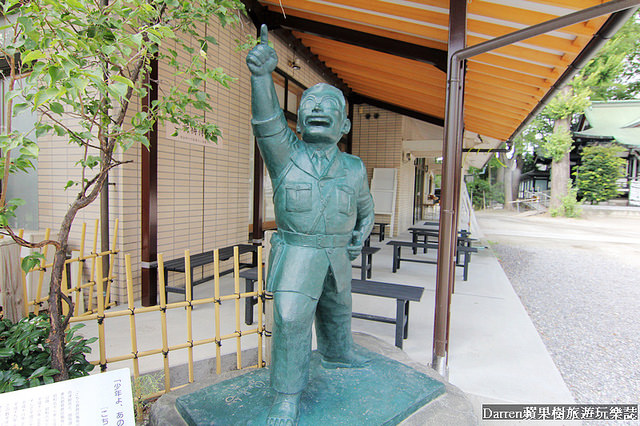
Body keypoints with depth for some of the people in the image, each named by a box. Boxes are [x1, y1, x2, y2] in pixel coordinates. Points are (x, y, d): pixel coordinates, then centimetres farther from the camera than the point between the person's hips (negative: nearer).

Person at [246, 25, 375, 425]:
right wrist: (262, 75, -42)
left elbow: (365, 205, 19)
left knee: (337, 310, 22)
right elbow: (268, 120, -27)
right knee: (291, 319, -12)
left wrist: (363, 234, 7)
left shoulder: (353, 167, 2)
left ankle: (337, 353, 51)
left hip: (338, 254, 4)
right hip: (297, 252, -4)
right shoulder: (286, 154, -8)